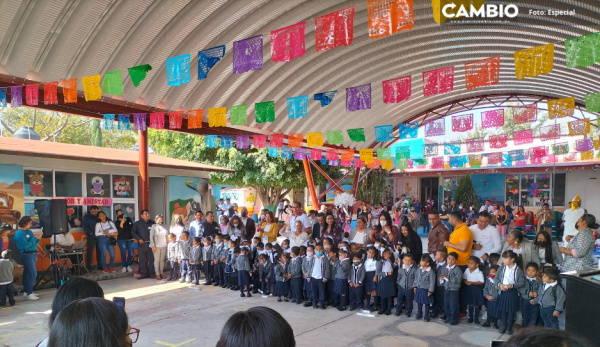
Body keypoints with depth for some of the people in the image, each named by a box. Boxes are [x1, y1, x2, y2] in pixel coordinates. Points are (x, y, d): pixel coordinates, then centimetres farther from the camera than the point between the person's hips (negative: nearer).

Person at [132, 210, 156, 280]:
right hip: (142, 244, 1)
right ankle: (144, 274, 13)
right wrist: (139, 239, -8)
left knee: (151, 259, 1)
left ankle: (151, 273, 11)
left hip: (151, 243, 0)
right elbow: (133, 232, 4)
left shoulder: (152, 223, 5)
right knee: (142, 260, 4)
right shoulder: (137, 223, 6)